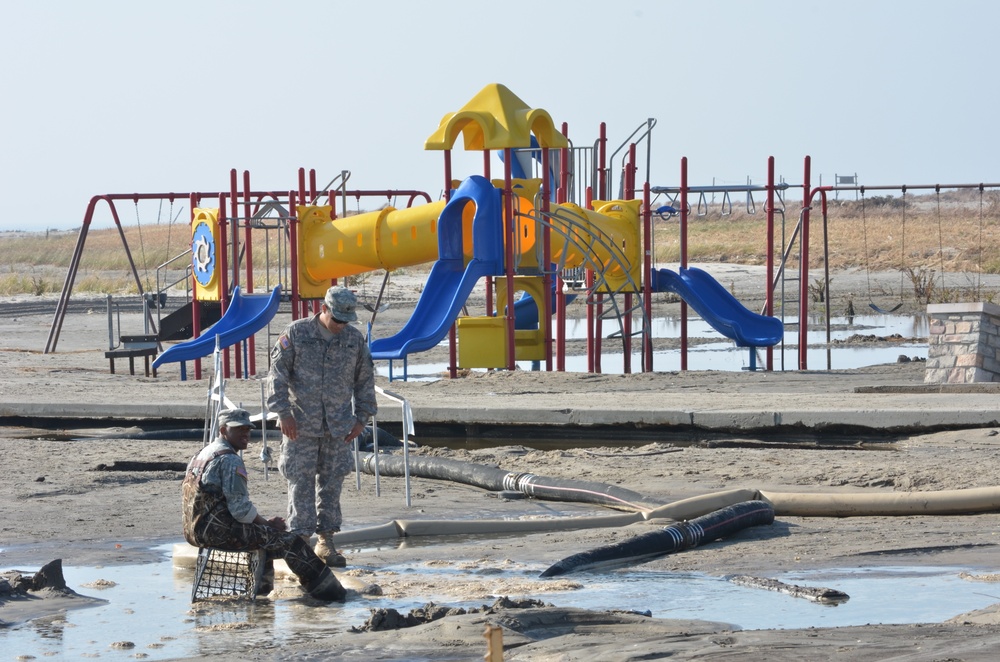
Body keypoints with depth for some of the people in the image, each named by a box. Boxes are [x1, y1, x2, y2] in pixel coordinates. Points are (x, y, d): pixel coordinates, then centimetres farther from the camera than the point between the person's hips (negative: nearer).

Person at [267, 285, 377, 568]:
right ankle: (301, 540, 0)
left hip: (338, 427, 3)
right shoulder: (296, 333, -5)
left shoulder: (355, 339, 5)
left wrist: (362, 417, 11)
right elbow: (278, 374, -4)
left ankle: (326, 540, 14)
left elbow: (365, 380, 15)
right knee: (301, 482, -4)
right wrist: (284, 413, -10)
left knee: (332, 482, 6)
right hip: (301, 425, -3)